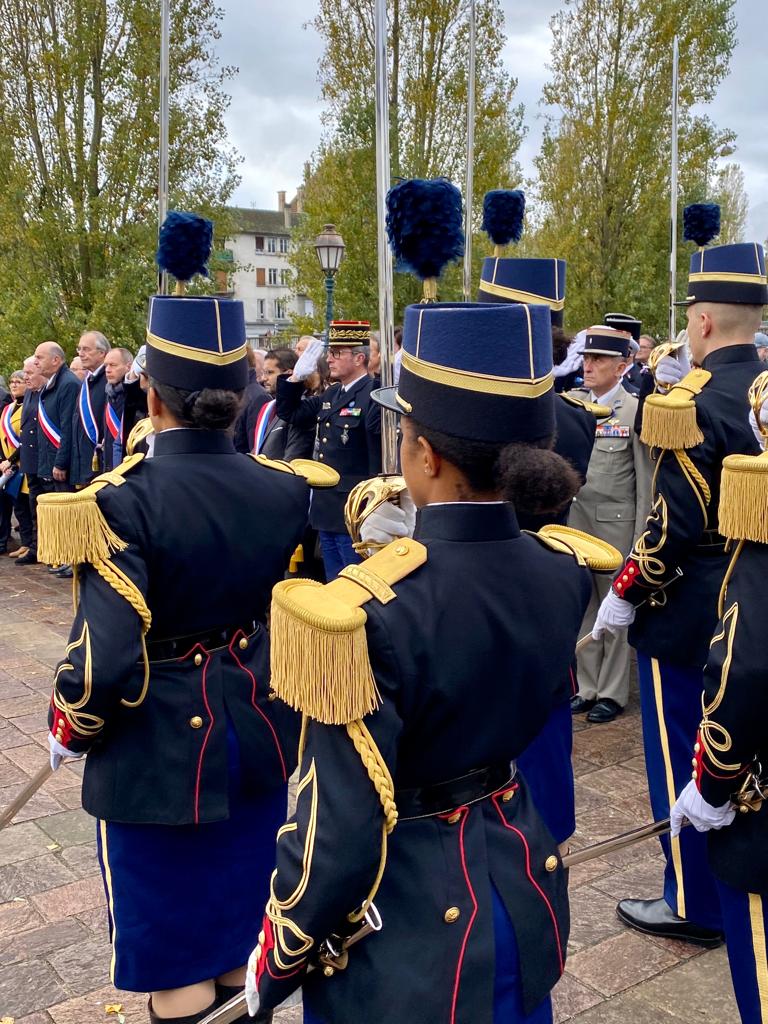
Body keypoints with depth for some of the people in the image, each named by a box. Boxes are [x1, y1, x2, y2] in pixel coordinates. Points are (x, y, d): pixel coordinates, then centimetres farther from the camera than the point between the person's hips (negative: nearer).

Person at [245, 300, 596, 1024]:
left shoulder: (369, 610, -30)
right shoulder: (561, 575, -10)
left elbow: (340, 834, -24)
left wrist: (276, 961, -5)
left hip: (408, 935, -5)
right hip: (523, 887, 6)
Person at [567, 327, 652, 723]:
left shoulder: (635, 411, -8)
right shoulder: (571, 404, 5)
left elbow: (645, 480, -7)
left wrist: (641, 536, -8)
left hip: (616, 522, -4)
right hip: (576, 516, 4)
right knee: (582, 604, 12)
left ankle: (612, 692, 18)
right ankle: (587, 686, 24)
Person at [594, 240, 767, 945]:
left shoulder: (692, 399, -19)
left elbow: (675, 523, -22)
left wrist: (624, 594, -12)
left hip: (688, 610, -8)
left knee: (682, 755, 6)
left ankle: (695, 905, 19)